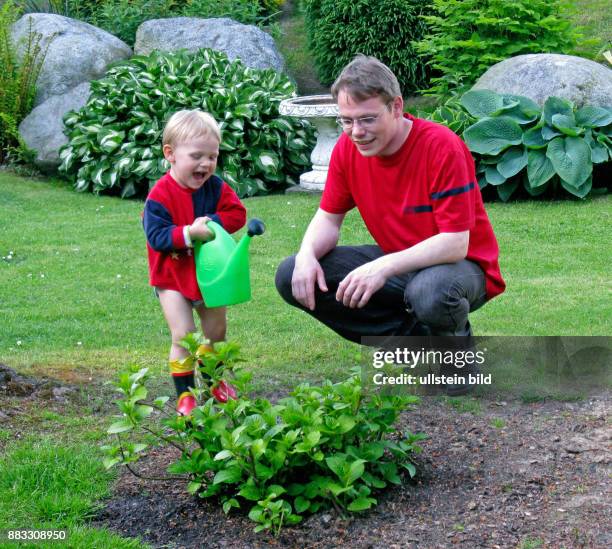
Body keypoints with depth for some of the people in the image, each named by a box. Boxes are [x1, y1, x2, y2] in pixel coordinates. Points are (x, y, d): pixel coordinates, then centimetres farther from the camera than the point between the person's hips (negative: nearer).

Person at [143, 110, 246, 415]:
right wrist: (189, 233, -36)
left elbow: (237, 213, -8)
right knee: (183, 335, -11)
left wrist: (212, 222, -25)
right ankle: (184, 394, 2)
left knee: (216, 333, 16)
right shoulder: (160, 195, -20)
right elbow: (156, 235, -24)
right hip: (173, 278, -5)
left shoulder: (216, 187, -6)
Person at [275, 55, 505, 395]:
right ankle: (414, 339, -4)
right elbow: (329, 217, 4)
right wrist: (307, 255, -19)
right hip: (395, 263, 6)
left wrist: (384, 267, -39)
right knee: (292, 277, -12)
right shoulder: (347, 148, -7)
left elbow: (455, 243, -28)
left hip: (459, 264, -6)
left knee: (430, 292, -44)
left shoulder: (443, 147, -25)